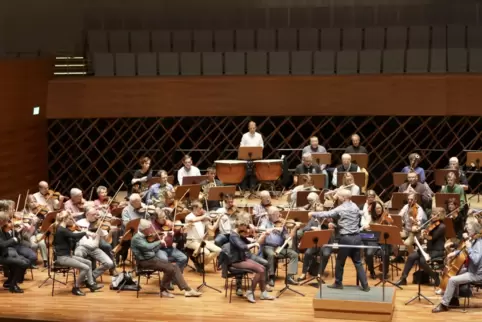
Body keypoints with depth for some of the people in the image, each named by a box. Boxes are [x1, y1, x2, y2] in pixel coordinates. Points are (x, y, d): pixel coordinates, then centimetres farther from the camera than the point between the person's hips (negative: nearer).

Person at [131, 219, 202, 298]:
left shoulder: (145, 237, 12)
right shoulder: (136, 238, -16)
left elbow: (153, 249, 16)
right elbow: (148, 247, -33)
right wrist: (160, 242, -20)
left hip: (153, 258, 9)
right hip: (145, 262, -9)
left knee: (175, 267, -5)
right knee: (169, 269, -19)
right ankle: (163, 290, 1)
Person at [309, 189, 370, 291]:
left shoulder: (340, 209, -10)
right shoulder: (355, 207, 8)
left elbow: (326, 214, -8)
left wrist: (313, 214, 6)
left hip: (346, 238, -5)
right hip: (356, 237, 5)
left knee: (340, 262, 11)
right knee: (358, 262, 10)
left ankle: (338, 283, 21)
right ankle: (365, 285, 6)